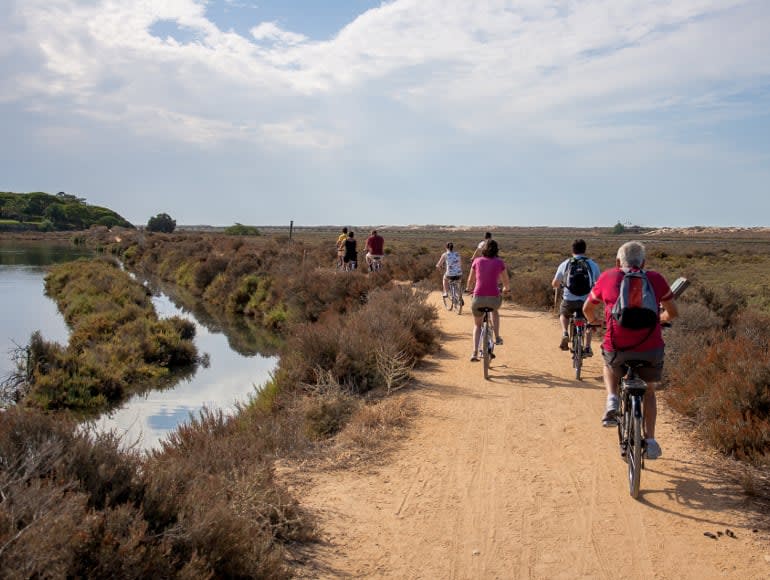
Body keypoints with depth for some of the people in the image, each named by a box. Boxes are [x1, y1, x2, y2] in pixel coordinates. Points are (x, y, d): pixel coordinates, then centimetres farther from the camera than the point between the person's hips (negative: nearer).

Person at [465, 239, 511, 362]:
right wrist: (506, 289, 36)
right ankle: (497, 337, 31)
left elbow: (470, 280, 17)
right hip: (493, 298, -1)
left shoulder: (477, 261, 7)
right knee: (495, 310, 37)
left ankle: (475, 353, 9)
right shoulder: (500, 263, 4)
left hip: (478, 298, 1)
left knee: (477, 325, 23)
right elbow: (506, 282, 13)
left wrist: (469, 288, 39)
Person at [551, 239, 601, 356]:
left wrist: (561, 284, 32)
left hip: (569, 301, 0)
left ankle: (565, 333, 10)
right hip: (587, 302, 0)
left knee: (563, 313, 33)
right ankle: (587, 347, 21)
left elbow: (554, 284, 9)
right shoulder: (593, 264, 1)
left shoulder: (565, 264, 2)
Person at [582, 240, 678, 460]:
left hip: (617, 348, 0)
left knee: (609, 365, 35)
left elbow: (587, 308, 22)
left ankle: (612, 401, 12)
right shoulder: (656, 279, 9)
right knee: (648, 391, 26)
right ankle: (650, 440, 20)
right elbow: (672, 312, 18)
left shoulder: (607, 277, 9)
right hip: (651, 349, 1)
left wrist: (593, 321, 43)